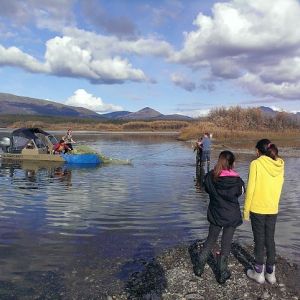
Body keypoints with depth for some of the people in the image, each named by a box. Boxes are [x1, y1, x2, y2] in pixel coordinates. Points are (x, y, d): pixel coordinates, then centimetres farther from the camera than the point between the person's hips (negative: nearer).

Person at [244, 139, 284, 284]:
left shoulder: (256, 164, -14)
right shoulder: (280, 165, 1)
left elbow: (250, 189, -13)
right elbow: (278, 188, 7)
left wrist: (246, 210, -5)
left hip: (257, 209, -4)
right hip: (273, 209, 5)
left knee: (259, 240, 8)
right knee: (270, 240, 15)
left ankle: (259, 273, 21)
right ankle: (270, 273, 26)